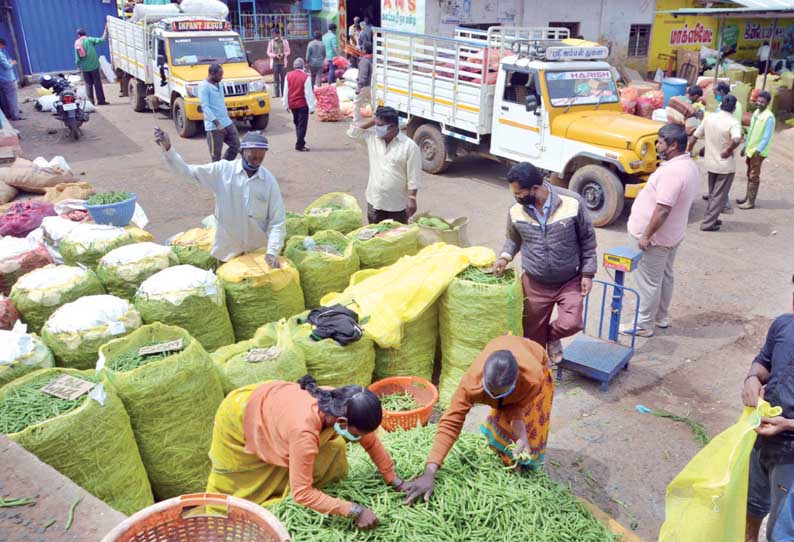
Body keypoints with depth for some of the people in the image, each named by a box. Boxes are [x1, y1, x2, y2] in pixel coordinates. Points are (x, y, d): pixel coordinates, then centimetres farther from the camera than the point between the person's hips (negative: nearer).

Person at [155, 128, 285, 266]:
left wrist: (272, 252, -18)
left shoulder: (269, 181, -8)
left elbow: (278, 221, -8)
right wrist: (168, 149, -21)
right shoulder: (222, 170, -8)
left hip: (258, 251, 0)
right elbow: (186, 171, -7)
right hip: (226, 250, 0)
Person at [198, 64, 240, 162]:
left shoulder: (219, 84, 13)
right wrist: (217, 123, -27)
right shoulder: (204, 86, -12)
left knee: (236, 145, 11)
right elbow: (205, 107, -20)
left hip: (227, 123, 8)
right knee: (216, 154, 0)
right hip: (214, 126, -8)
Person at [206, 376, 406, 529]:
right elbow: (302, 493, -39)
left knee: (332, 448, -1)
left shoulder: (342, 404, -26)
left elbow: (371, 442, -9)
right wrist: (354, 511, -38)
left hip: (270, 403, 6)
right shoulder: (304, 431, -45)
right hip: (239, 415, -6)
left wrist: (394, 480, -7)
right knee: (233, 486, 14)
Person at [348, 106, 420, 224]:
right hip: (375, 201, 5)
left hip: (398, 204, -4)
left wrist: (412, 199, -15)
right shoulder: (372, 138, 3)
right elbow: (352, 132, 7)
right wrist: (372, 122, -1)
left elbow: (413, 177, -12)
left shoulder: (409, 146, -12)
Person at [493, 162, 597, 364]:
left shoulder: (572, 202, -18)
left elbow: (587, 239, -6)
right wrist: (505, 257, -11)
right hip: (535, 284, 2)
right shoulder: (516, 211, -10)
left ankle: (552, 336, 19)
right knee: (534, 335, 10)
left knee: (571, 324, -17)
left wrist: (588, 273, -7)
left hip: (570, 281, -2)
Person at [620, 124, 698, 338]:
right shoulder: (689, 165, 5)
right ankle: (661, 317, 36)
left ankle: (644, 325, 14)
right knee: (664, 276, 21)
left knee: (648, 281, 2)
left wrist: (646, 236, -22)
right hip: (671, 234, 10)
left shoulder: (673, 171, -28)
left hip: (655, 236, -10)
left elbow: (663, 209, -30)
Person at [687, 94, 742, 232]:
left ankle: (710, 218, 28)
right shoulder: (733, 123, -18)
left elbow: (694, 136, 0)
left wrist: (688, 151, 11)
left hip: (711, 163, 5)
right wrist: (729, 150, -22)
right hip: (725, 165, -5)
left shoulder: (709, 117, -3)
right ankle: (708, 223, 4)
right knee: (719, 196, 5)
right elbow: (736, 140, -38)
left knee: (713, 194, 22)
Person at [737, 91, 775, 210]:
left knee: (754, 176, -1)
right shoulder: (756, 112, 7)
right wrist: (745, 146, 16)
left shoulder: (769, 117, -18)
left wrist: (758, 150, -23)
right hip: (750, 149, 8)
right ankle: (747, 197, 27)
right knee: (749, 175, 16)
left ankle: (751, 201, 5)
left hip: (758, 151, -8)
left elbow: (767, 137, -20)